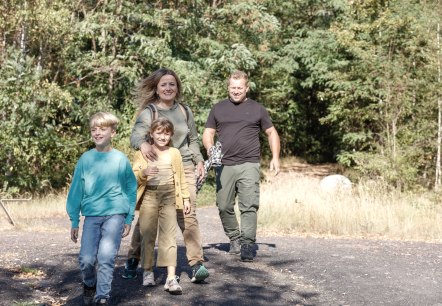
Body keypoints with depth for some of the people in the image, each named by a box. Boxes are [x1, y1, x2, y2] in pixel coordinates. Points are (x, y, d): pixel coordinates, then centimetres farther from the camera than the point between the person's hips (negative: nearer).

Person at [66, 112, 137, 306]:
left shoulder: (120, 159, 1)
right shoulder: (86, 159, 3)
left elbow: (131, 189, 8)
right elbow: (76, 191, 8)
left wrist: (129, 219, 6)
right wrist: (74, 221, 8)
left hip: (115, 214, -1)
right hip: (91, 215, 2)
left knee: (106, 257, -12)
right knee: (86, 259, -3)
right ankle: (89, 285, 27)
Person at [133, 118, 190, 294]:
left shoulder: (175, 153, 10)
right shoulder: (142, 153, 5)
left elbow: (181, 178, 15)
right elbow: (134, 177, -3)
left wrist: (186, 198, 12)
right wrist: (143, 173, -23)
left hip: (169, 197, 0)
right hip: (149, 196, 0)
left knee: (169, 236, -6)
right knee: (147, 235, 6)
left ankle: (171, 278, -11)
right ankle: (148, 272, 22)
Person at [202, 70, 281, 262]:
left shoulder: (257, 109, 10)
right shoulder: (218, 109, 14)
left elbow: (271, 133, 14)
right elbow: (208, 133, 14)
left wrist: (275, 157, 1)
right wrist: (209, 147, -9)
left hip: (249, 165, -2)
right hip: (224, 165, 2)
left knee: (249, 206, -10)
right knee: (224, 206, 4)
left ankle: (248, 246, -9)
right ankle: (234, 239, 22)